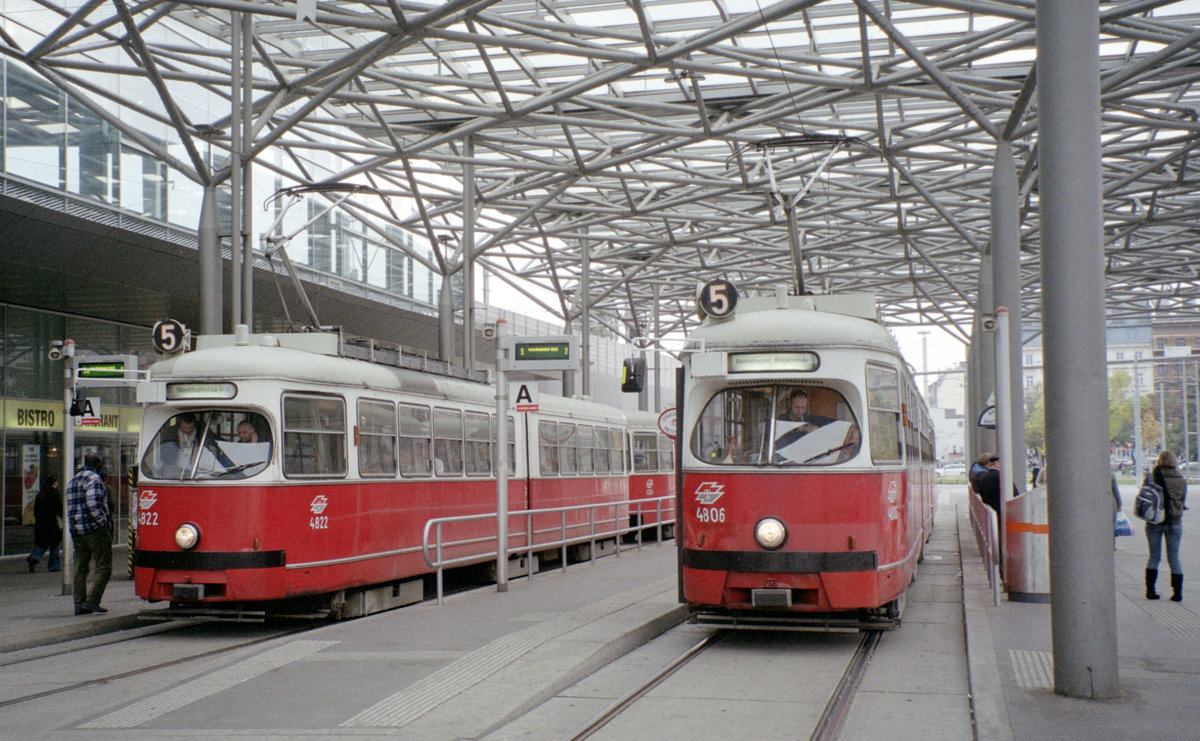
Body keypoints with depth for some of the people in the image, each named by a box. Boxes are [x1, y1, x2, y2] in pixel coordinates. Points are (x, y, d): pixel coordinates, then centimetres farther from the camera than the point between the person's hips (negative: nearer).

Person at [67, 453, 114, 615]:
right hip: (95, 529, -8)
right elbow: (93, 504, -21)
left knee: (80, 569, 10)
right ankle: (92, 600, -13)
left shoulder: (73, 481, 18)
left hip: (76, 531, 8)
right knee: (104, 567, -4)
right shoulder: (94, 479, -9)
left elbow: (70, 507, 17)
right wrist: (103, 521, -13)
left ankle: (79, 604, 8)